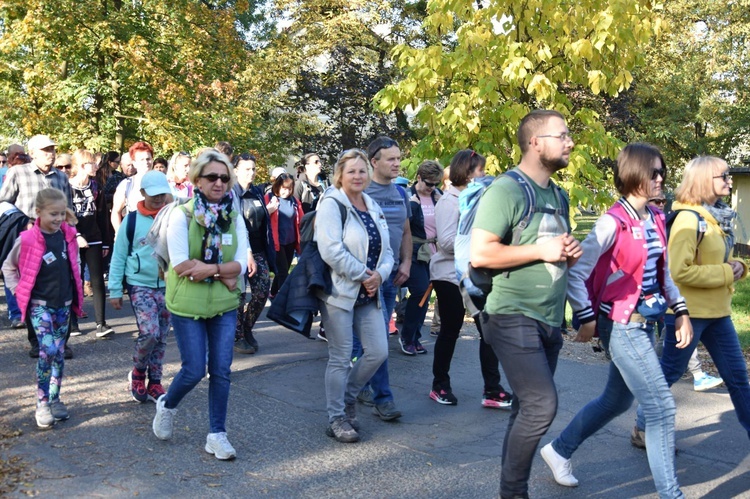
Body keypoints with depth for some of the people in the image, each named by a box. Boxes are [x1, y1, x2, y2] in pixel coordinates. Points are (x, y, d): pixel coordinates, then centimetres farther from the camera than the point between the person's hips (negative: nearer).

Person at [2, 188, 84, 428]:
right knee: (48, 350, -17)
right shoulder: (28, 240, -14)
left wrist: (76, 294, 11)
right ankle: (42, 403, -5)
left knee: (59, 353, 11)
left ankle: (54, 399, 23)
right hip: (40, 305, -5)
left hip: (64, 304, 5)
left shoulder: (68, 236, -1)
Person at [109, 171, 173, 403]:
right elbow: (118, 257, 2)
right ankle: (137, 373, 12)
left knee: (161, 337, 8)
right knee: (149, 333, -14)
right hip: (140, 286, -2)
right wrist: (115, 290, 1)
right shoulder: (132, 220, -4)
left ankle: (154, 382, 22)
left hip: (167, 286, 2)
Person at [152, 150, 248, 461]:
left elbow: (241, 264, -4)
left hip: (225, 306, 4)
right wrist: (223, 271, -16)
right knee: (194, 371, 0)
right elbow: (180, 264, -16)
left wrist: (207, 269, -19)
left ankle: (217, 434, 17)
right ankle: (167, 405, 31)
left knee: (221, 371, 5)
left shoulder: (234, 218, 3)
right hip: (188, 306, -4)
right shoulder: (182, 215, -9)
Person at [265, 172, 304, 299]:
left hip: (290, 242, 5)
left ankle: (274, 295, 32)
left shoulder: (294, 201, 7)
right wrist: (269, 210, -29)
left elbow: (300, 221, 10)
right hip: (277, 242, -5)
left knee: (282, 271, 15)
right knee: (283, 272, -6)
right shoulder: (269, 198, -6)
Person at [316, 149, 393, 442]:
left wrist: (380, 275, -8)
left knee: (378, 351, 4)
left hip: (368, 294, 7)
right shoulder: (331, 204, -10)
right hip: (339, 292, -7)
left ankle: (347, 398, 27)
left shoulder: (373, 208, 13)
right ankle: (336, 420, 15)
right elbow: (331, 251, -21)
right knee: (341, 358, 0)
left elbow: (386, 250, 13)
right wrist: (364, 274, -16)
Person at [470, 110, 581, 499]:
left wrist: (570, 252, 3)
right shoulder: (506, 190, -12)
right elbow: (479, 254, -20)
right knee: (541, 404, -16)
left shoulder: (558, 196, 15)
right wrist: (541, 250, -19)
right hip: (514, 318, -8)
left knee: (528, 410, 12)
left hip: (550, 321, 8)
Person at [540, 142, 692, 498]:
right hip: (621, 326, -8)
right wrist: (586, 320, -13)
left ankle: (559, 450, 37)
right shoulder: (614, 222, -17)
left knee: (616, 401, 20)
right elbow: (577, 272, -15)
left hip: (645, 323, 8)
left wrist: (680, 311, 9)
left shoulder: (656, 219, 6)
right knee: (661, 408, -5)